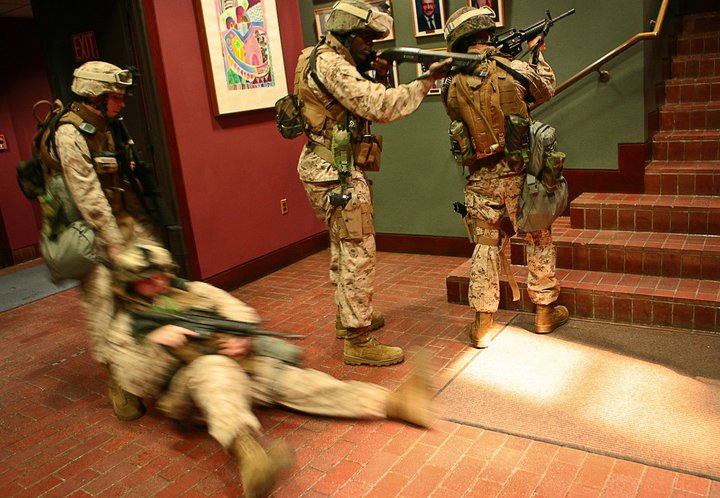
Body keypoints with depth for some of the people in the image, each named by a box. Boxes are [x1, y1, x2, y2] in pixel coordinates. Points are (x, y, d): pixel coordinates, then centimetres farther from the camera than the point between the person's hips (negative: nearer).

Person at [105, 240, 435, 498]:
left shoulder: (195, 291, 19)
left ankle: (394, 402, -29)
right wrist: (157, 343, -15)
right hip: (186, 390, -4)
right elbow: (135, 384, 0)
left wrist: (242, 339, -10)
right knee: (214, 367, -38)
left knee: (292, 381, -16)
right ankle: (249, 455, -67)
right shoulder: (125, 327, 11)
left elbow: (244, 315, 12)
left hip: (239, 368, 4)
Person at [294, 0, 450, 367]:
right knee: (358, 254, -6)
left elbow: (362, 108, 18)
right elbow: (378, 107, -25)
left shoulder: (332, 62, 16)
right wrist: (425, 81, -19)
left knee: (343, 249, 20)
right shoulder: (329, 63, -16)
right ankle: (358, 342, 1)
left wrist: (378, 76, 4)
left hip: (332, 171, 11)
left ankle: (347, 317, 36)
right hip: (337, 173, -11)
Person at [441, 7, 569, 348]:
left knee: (485, 247, 10)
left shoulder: (451, 85, -2)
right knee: (538, 240, 15)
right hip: (519, 173, -1)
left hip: (481, 179, 2)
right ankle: (545, 311, 28)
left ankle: (483, 324, 12)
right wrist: (538, 54, 31)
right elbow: (547, 90, 13)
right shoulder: (515, 70, -7)